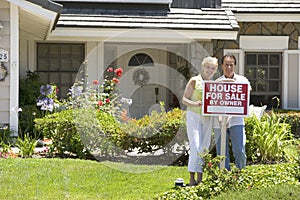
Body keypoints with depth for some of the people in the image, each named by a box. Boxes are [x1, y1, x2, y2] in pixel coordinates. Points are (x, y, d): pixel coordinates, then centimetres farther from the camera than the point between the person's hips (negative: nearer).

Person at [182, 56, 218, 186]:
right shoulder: (194, 81, -2)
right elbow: (184, 99, -3)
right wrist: (195, 104, -21)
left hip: (207, 118, 5)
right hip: (193, 115, -5)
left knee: (204, 148, 4)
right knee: (195, 147, -12)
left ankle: (200, 179, 9)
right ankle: (192, 178, -9)